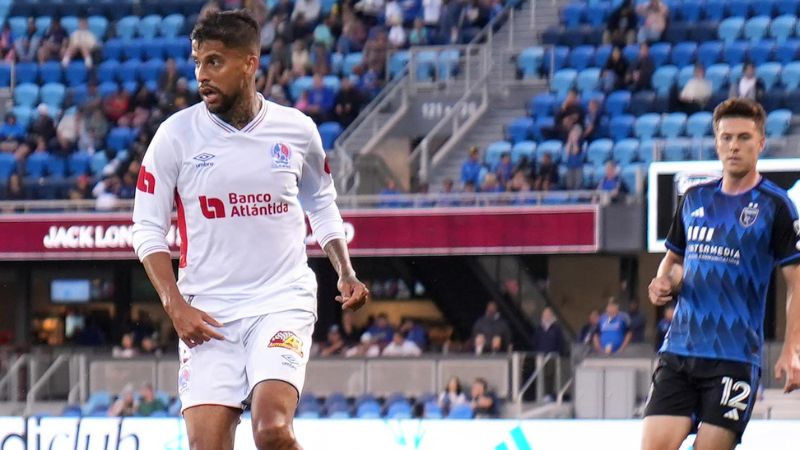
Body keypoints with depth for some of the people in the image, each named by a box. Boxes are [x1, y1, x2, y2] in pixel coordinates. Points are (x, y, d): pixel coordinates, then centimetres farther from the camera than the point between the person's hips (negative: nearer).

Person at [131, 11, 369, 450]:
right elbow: (148, 229, 2)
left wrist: (346, 273, 8)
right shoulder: (176, 134, -3)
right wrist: (175, 305, -9)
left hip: (282, 302, 0)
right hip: (207, 315, 0)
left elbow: (321, 203, 20)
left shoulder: (297, 130, 1)